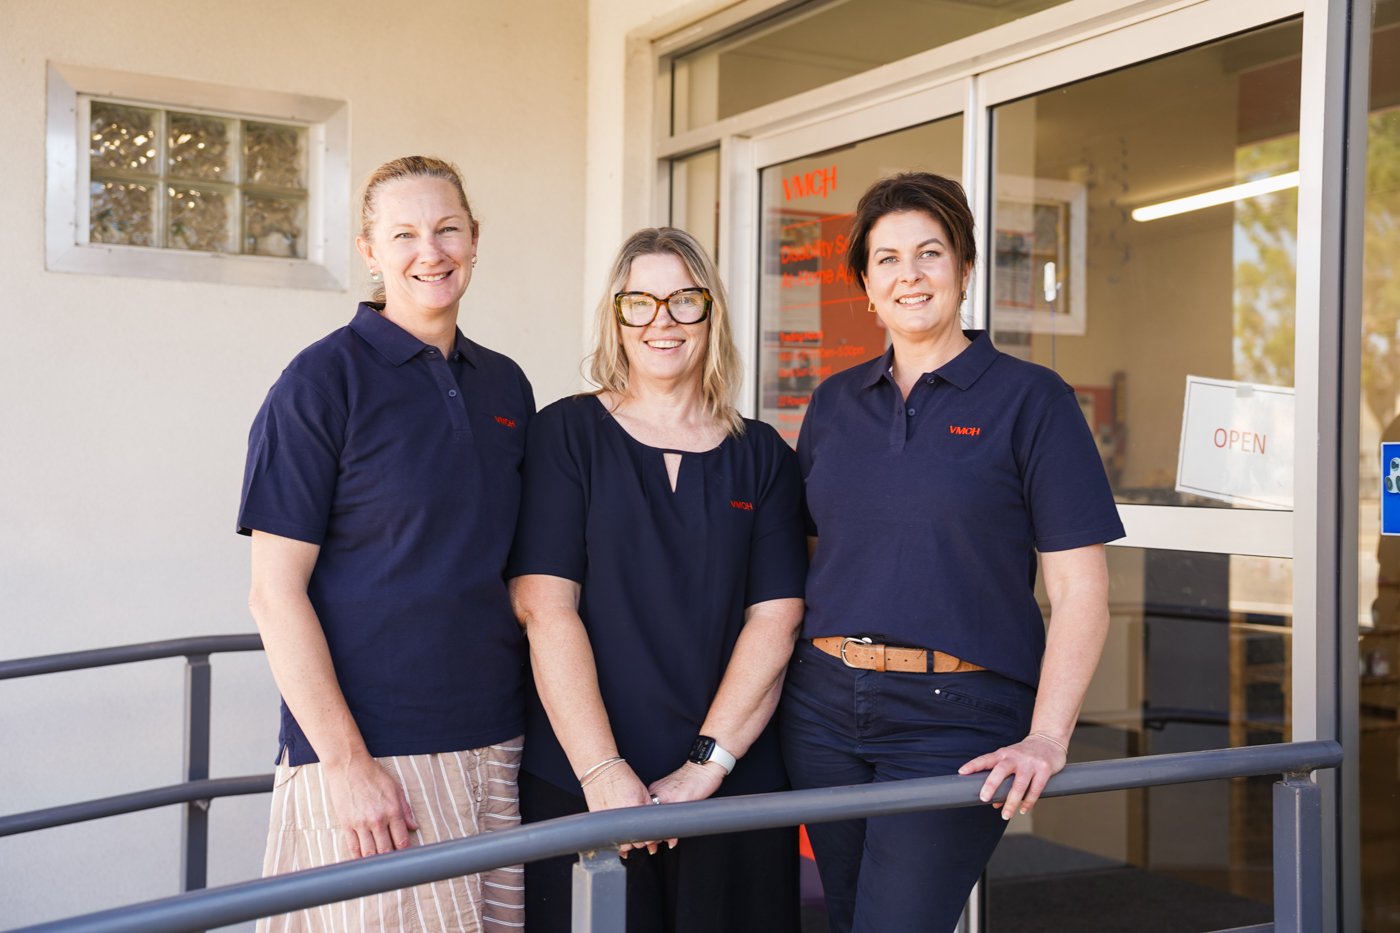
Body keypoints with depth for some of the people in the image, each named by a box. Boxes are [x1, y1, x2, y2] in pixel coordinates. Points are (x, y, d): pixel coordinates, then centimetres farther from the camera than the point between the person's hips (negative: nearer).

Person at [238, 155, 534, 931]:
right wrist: (348, 764, -15)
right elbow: (275, 592, -11)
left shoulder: (506, 386, 10)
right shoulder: (324, 380, -7)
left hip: (497, 742, 6)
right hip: (368, 755, -5)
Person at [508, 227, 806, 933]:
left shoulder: (761, 456, 8)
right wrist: (602, 771, -15)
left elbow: (775, 619, 0)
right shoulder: (567, 434, 1)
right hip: (579, 787, -2)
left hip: (736, 785, 2)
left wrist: (705, 767, -10)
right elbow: (546, 610, -7)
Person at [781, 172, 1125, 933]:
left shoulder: (1028, 399, -3)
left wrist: (1046, 737, -16)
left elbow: (1080, 590, -7)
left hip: (955, 718, -4)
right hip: (822, 708, 5)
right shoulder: (835, 402, 11)